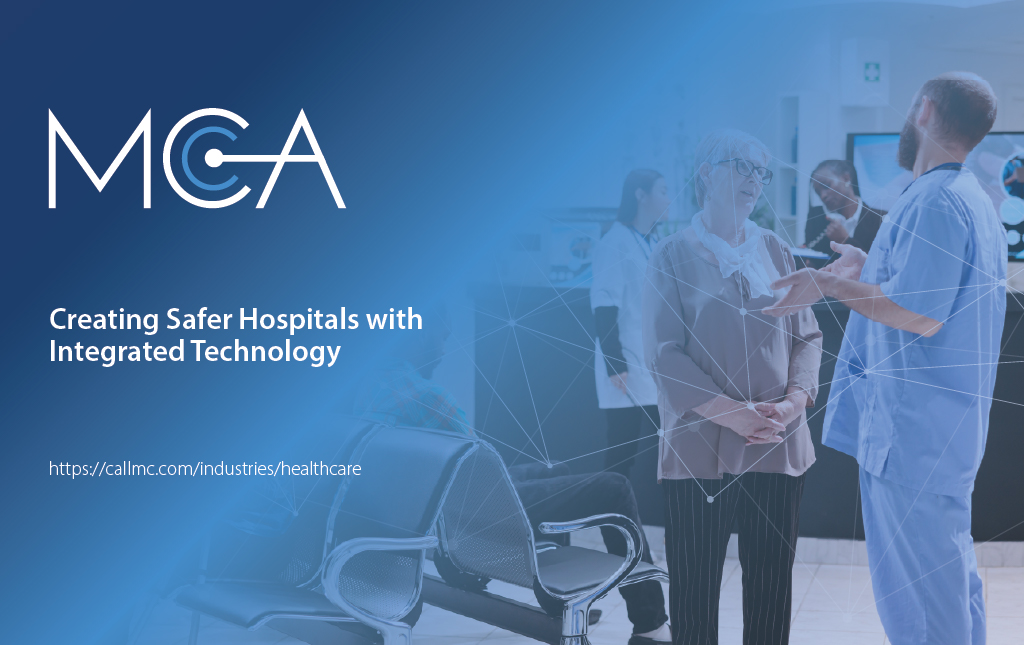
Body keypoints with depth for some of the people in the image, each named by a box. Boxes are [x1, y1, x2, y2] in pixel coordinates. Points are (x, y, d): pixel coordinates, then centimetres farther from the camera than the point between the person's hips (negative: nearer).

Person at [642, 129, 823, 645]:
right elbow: (664, 353, -6)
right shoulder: (674, 255, 2)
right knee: (694, 589, 1)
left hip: (778, 445, 3)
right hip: (700, 447, -3)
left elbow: (808, 336, 12)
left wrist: (795, 399, -8)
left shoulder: (775, 251, 13)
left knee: (771, 590, 6)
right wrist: (733, 412, -16)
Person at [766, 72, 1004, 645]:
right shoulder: (973, 200, 16)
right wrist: (867, 268, 22)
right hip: (950, 424, 11)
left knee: (915, 592, -4)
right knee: (952, 572, 18)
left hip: (912, 426, -11)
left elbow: (920, 314, -24)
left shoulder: (934, 201, -18)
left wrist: (833, 285, -16)